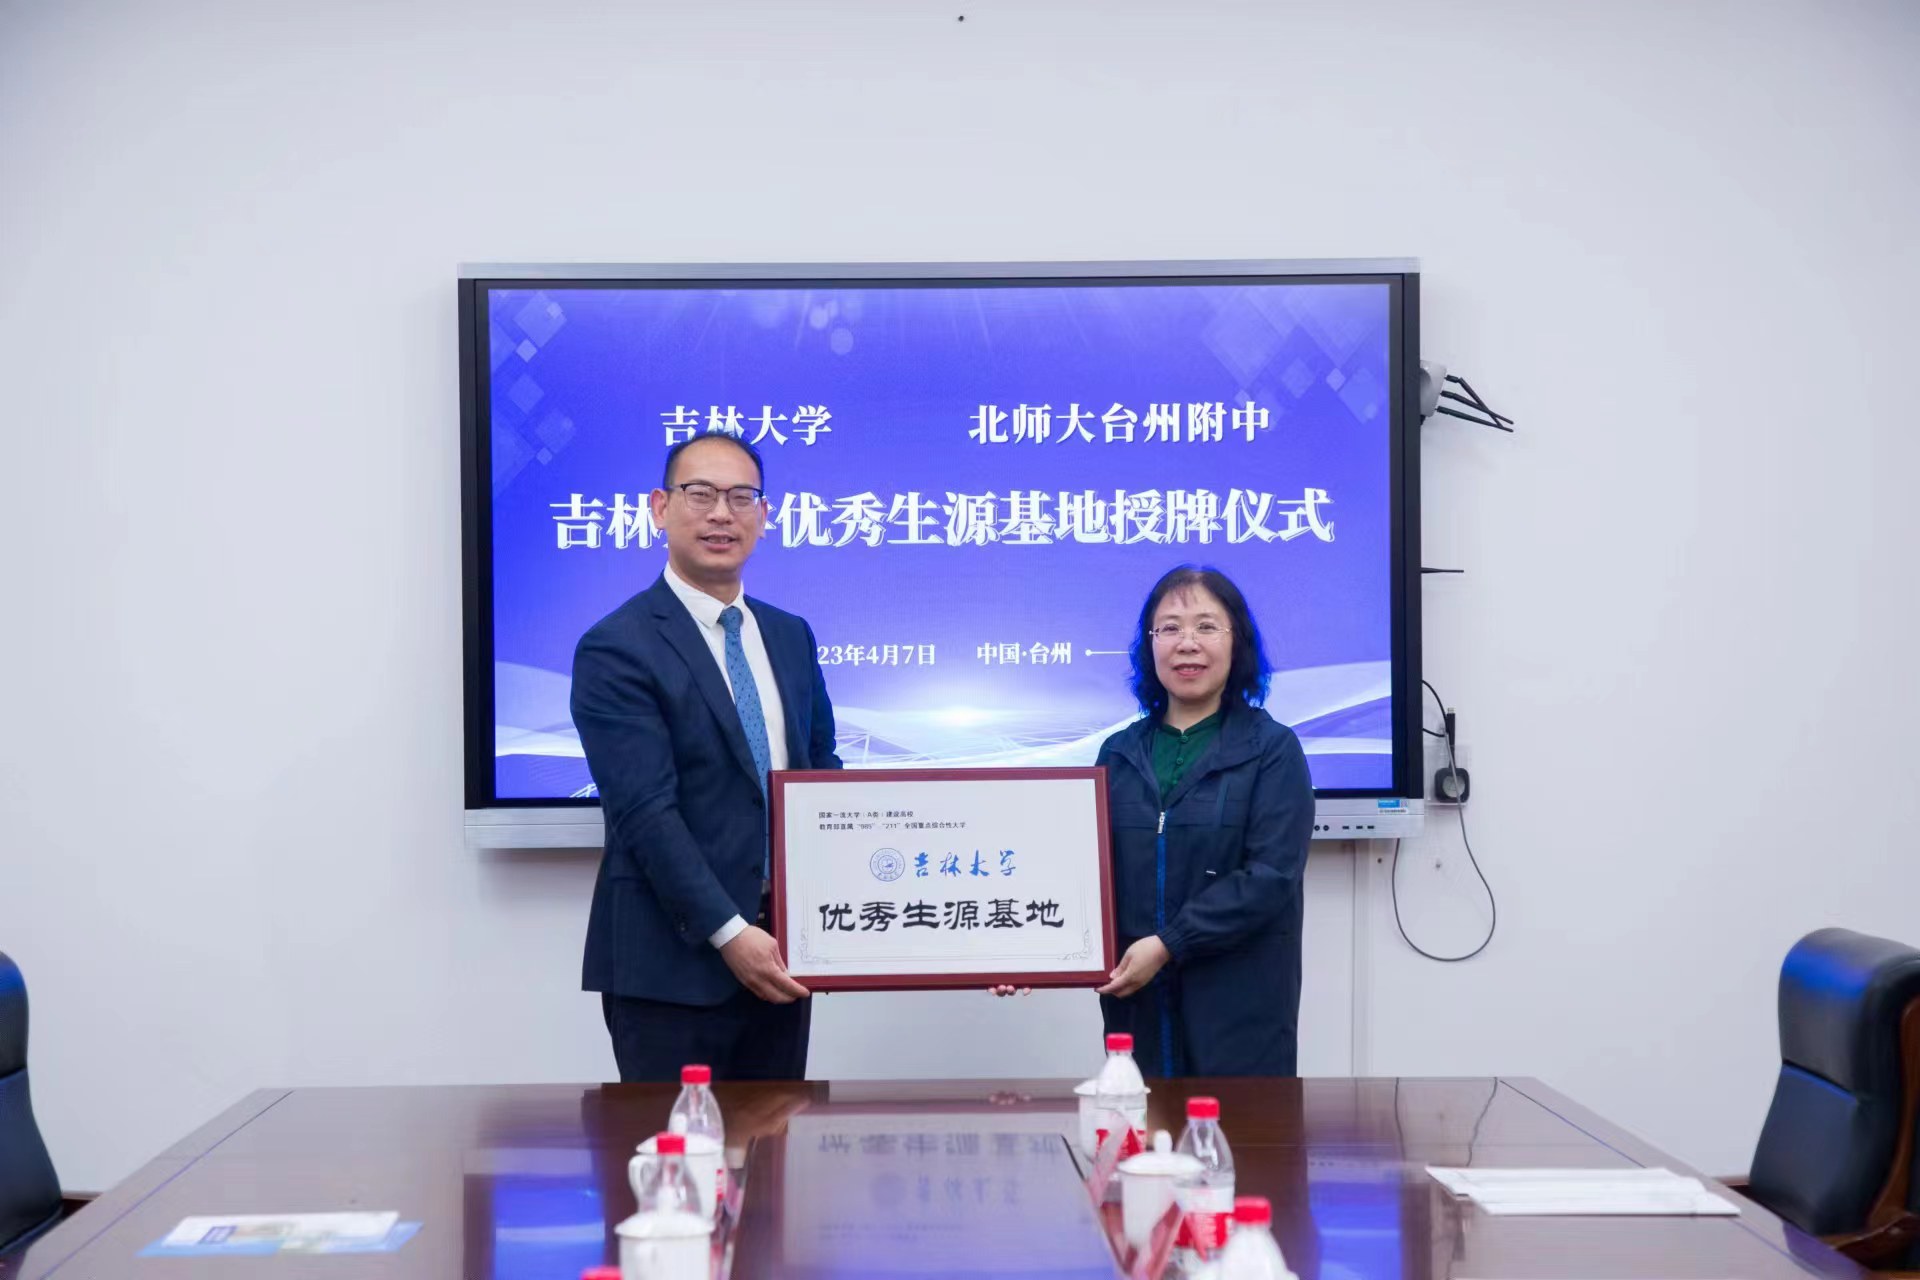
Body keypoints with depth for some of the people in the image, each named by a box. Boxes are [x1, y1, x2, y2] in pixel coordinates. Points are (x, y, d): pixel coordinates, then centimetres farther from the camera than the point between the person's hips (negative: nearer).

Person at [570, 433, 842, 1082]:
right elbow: (646, 812, -16)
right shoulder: (615, 649, -9)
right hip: (672, 961, -6)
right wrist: (729, 933, -21)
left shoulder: (790, 636, 13)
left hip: (776, 955, 6)